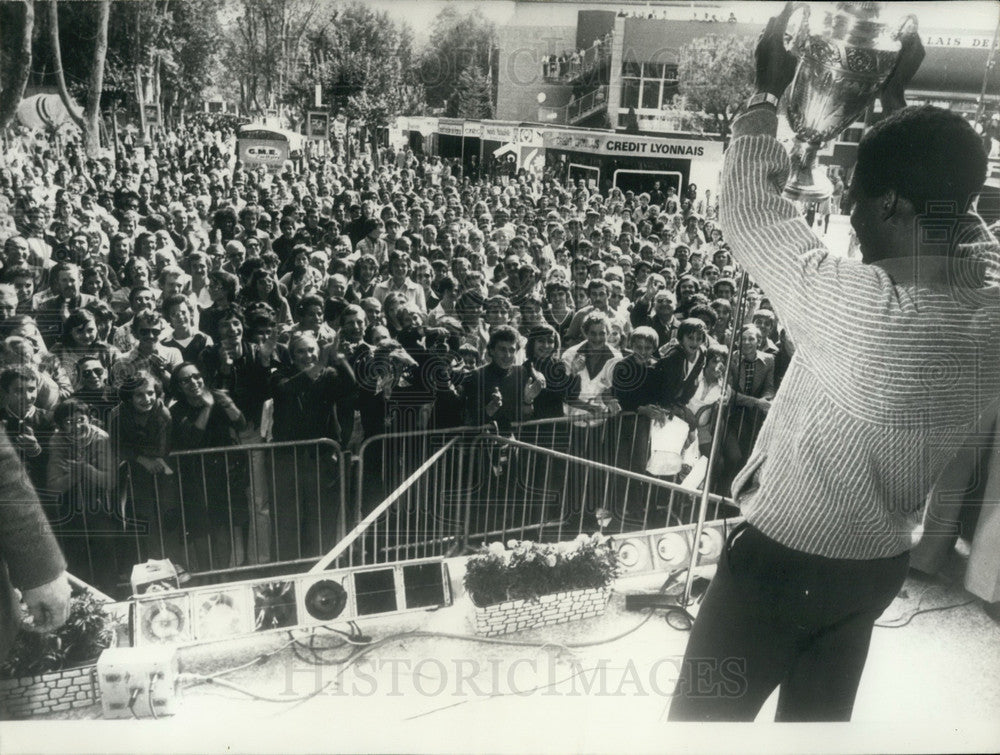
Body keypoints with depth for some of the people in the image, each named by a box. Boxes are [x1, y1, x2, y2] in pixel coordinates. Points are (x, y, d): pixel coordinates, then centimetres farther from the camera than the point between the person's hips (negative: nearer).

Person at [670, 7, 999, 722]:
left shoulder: (859, 310, -33)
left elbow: (748, 207, -19)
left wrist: (769, 94, -5)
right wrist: (897, 99, 14)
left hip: (783, 558, -6)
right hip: (883, 562, 6)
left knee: (707, 716, 17)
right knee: (820, 716, 27)